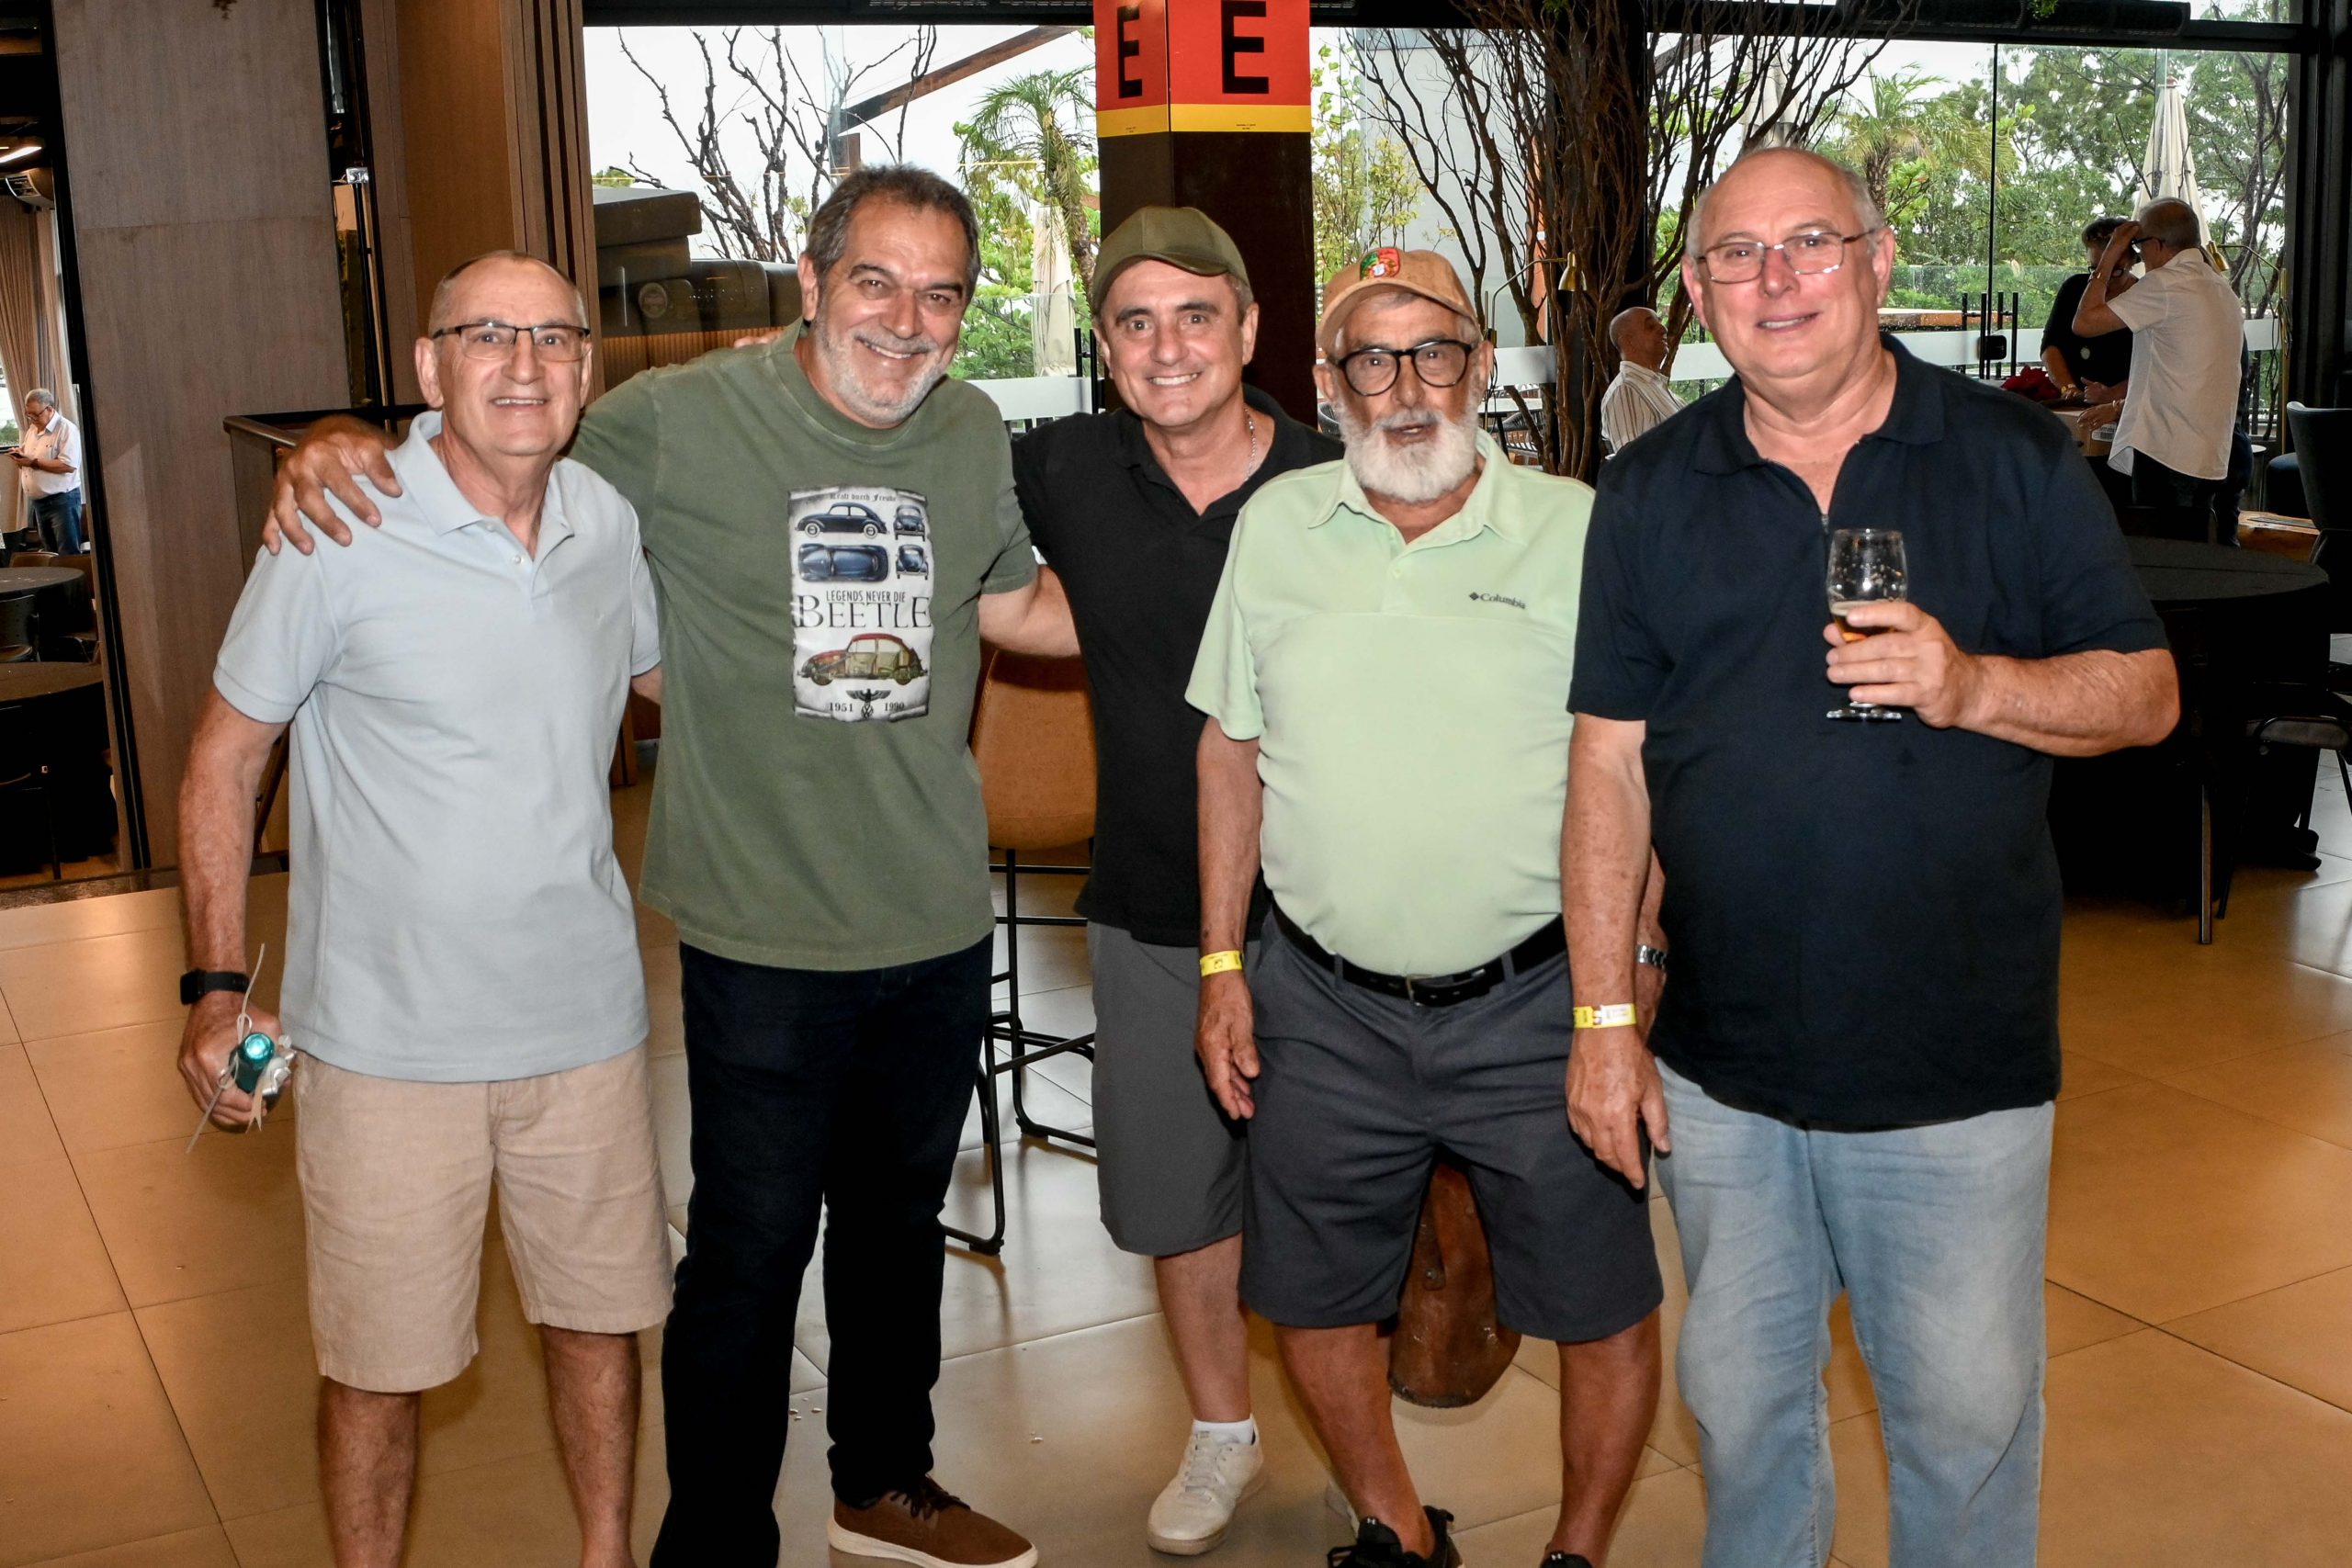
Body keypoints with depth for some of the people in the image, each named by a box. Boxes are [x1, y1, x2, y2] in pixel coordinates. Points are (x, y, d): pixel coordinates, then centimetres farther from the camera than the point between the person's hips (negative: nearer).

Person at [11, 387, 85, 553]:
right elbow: (28, 458, 25)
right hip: (39, 502, 9)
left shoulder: (66, 429, -12)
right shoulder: (32, 429, 15)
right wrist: (20, 456, 1)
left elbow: (69, 465, -22)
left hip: (62, 500, -9)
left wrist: (34, 462, -20)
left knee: (69, 556, -10)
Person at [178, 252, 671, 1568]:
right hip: (391, 1037, -4)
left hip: (586, 1016, 4)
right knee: (379, 1360, 9)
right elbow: (225, 760, -4)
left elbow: (671, 680, 20)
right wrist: (218, 985, -7)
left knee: (600, 1313, 17)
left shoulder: (613, 523, 1)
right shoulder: (338, 532, -12)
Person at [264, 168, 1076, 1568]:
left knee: (900, 1219, 22)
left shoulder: (973, 435, 2)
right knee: (751, 1254, 3)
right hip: (767, 938, -5)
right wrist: (347, 444, -19)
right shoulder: (679, 422, -13)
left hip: (941, 925, 5)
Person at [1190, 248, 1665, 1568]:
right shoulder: (1275, 527, 4)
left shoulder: (1576, 532, -5)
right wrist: (1223, 964, 7)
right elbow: (1232, 752, 10)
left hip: (1531, 1002, -2)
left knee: (1602, 1303, 7)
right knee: (1315, 1297, 14)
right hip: (1325, 1007, 3)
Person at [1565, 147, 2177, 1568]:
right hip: (1719, 1069, 2)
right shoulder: (1650, 493, 3)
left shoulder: (2016, 460, -2)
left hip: (1960, 1069, -2)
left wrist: (1974, 686, -21)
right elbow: (1610, 766, 2)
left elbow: (2147, 693, -1)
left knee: (1968, 1419, 11)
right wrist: (1604, 1020, -1)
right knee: (1740, 1405, 18)